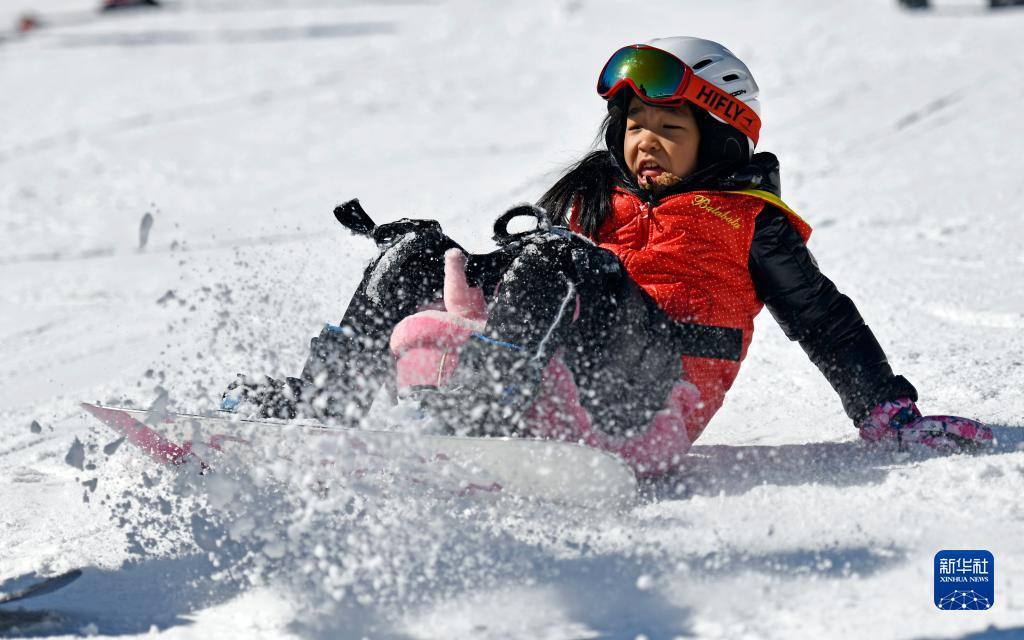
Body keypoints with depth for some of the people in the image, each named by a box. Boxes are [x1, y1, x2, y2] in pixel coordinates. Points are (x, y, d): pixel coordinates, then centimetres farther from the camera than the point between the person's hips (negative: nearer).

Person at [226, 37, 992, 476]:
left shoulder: (749, 224, 19)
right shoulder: (590, 200, 31)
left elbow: (827, 324, 16)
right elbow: (511, 267, 32)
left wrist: (891, 414, 6)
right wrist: (404, 251, 18)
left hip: (643, 404, -5)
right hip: (550, 394, 5)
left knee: (558, 262, -29)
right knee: (421, 252, -4)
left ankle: (488, 382, -54)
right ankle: (325, 397, -22)